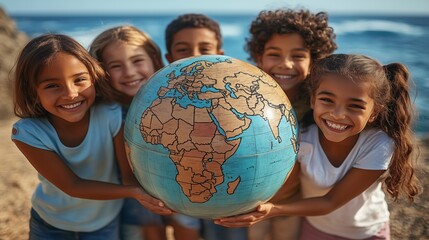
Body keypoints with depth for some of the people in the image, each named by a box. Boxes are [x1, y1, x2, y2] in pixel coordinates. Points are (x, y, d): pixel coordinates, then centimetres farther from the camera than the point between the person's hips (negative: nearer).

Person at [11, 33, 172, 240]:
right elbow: (73, 186, -27)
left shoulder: (112, 116, -29)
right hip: (50, 221, 0)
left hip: (105, 219, 0)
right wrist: (133, 191, -40)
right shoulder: (27, 133, -27)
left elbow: (129, 173, -23)